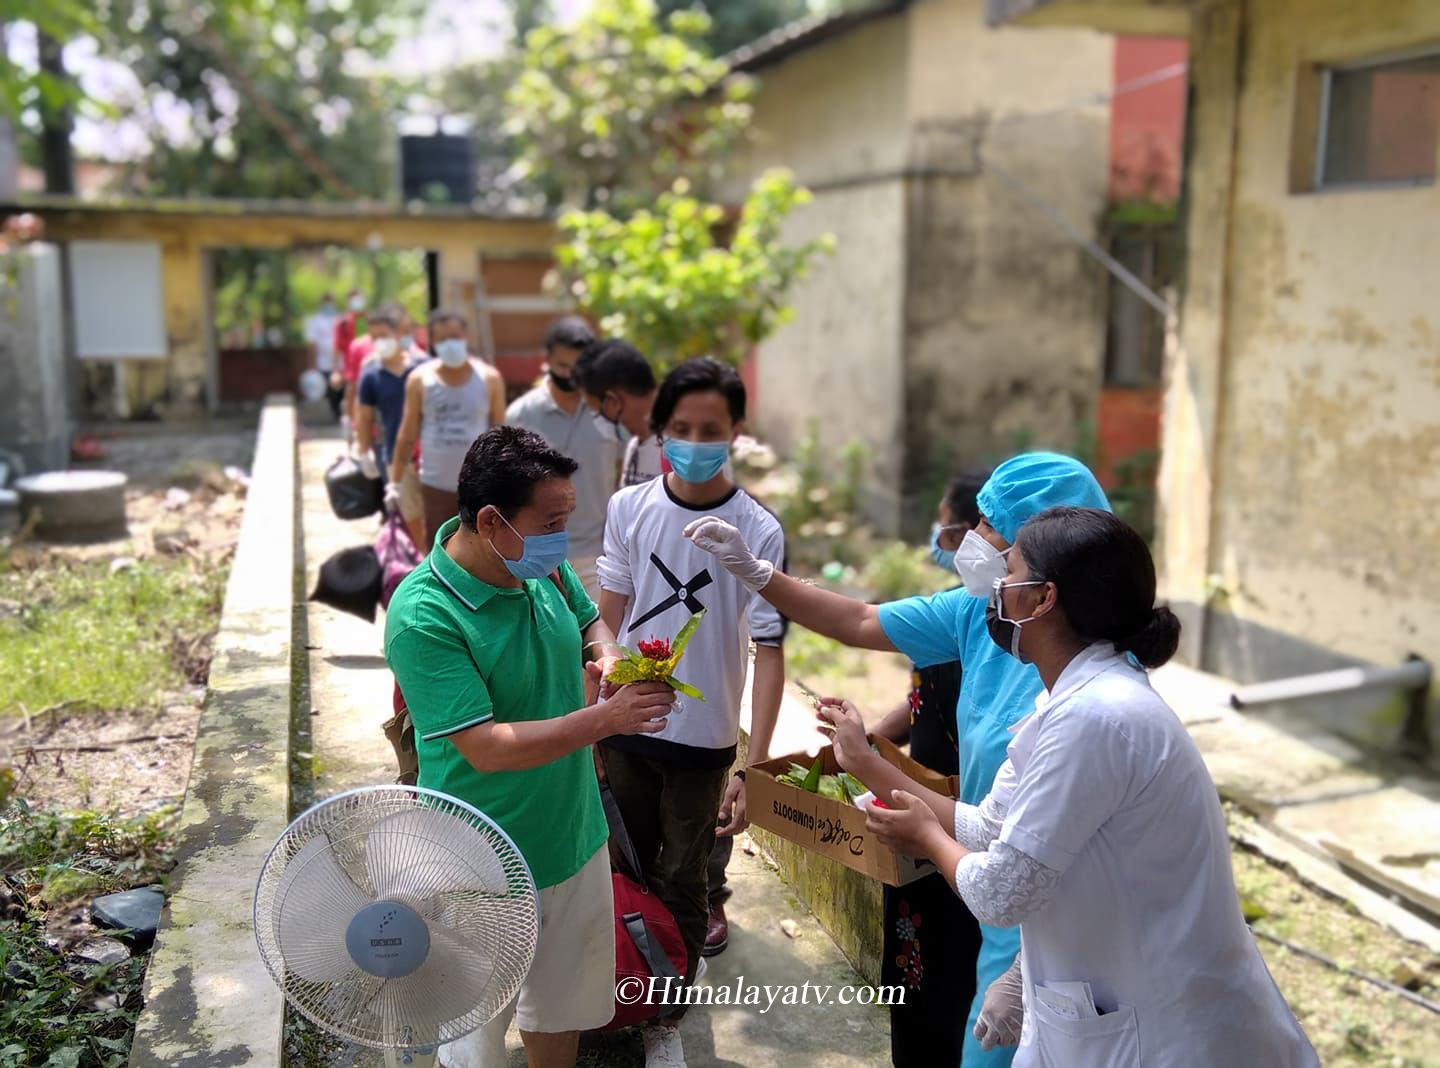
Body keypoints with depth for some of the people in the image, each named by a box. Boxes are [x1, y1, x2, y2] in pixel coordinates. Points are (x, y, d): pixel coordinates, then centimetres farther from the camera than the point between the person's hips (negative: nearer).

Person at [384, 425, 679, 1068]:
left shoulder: (545, 564, -8)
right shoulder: (422, 617, -28)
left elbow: (590, 620, 13)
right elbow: (487, 748, -29)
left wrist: (606, 655, -10)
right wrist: (608, 717, -30)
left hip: (575, 837, 6)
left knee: (565, 1008, 27)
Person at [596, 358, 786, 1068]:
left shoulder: (759, 532, -15)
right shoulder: (629, 509, -7)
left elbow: (769, 651, -14)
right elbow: (608, 617, 1)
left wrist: (753, 768, -19)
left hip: (703, 739, -2)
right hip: (627, 724, 3)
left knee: (682, 883, 12)